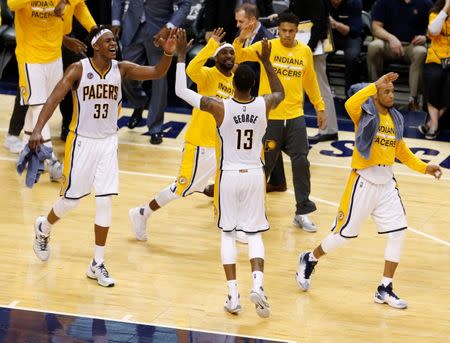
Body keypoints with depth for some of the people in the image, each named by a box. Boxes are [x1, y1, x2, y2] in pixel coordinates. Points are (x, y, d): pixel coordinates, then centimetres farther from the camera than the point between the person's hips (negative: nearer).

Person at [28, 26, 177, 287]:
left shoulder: (121, 69, -5)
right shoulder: (79, 69, -14)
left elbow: (157, 73, -14)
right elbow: (55, 99, -21)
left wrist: (168, 54, -34)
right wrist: (38, 129, -33)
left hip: (108, 143, 3)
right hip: (82, 142, -3)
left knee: (106, 201, -2)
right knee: (72, 199, 7)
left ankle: (98, 264, 7)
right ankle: (43, 229, 40)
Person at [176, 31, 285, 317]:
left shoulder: (220, 107, -15)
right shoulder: (264, 105, -8)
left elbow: (181, 91, -6)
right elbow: (280, 92, 18)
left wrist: (181, 56, 2)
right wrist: (267, 61, 21)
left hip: (229, 175, -1)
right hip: (255, 175, 1)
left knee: (228, 233, 11)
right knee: (255, 234, 9)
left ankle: (233, 294, 3)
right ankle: (258, 284, -13)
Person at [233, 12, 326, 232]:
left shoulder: (305, 51, 5)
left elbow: (310, 81, 18)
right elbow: (238, 57, -15)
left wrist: (319, 107, 21)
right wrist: (240, 40, -34)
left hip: (295, 117, 3)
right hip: (270, 117, -3)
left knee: (301, 162, -2)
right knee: (264, 163, 6)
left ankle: (303, 212, 7)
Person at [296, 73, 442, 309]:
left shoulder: (396, 119, 8)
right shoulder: (366, 113, -12)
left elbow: (402, 152, 20)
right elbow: (350, 105, -37)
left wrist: (424, 168, 9)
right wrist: (376, 85, -39)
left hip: (386, 184, 6)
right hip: (363, 183, -6)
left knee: (398, 233, -3)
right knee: (344, 233, 3)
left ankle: (385, 289, 7)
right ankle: (310, 260, 31)